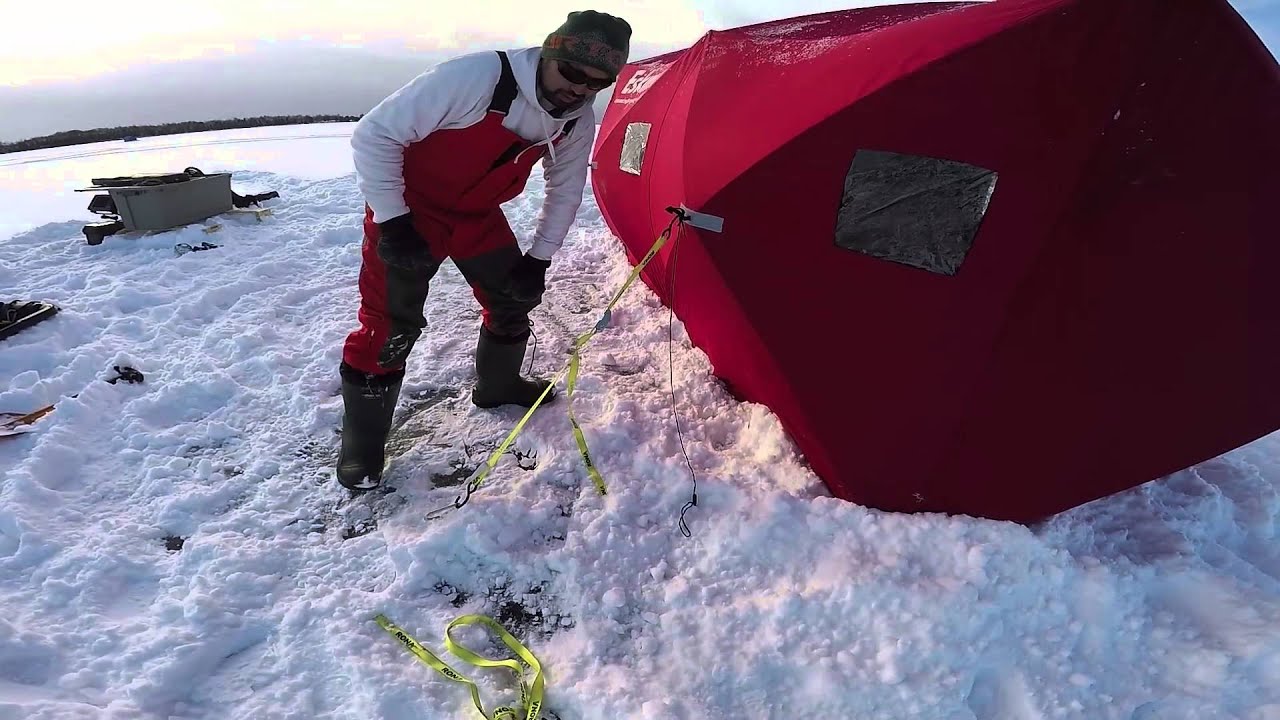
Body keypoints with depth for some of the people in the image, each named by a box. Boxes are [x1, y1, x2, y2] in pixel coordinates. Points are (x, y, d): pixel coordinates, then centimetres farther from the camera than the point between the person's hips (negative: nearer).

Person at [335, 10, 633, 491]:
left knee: (514, 294, 9)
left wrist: (539, 257, -2)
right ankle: (360, 447, 9)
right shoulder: (476, 76, -31)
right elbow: (375, 135, -25)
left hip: (478, 215, 6)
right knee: (388, 325, -8)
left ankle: (497, 385, 35)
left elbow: (565, 190, 4)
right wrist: (392, 222, -25)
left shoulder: (578, 119, -11)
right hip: (410, 209, -6)